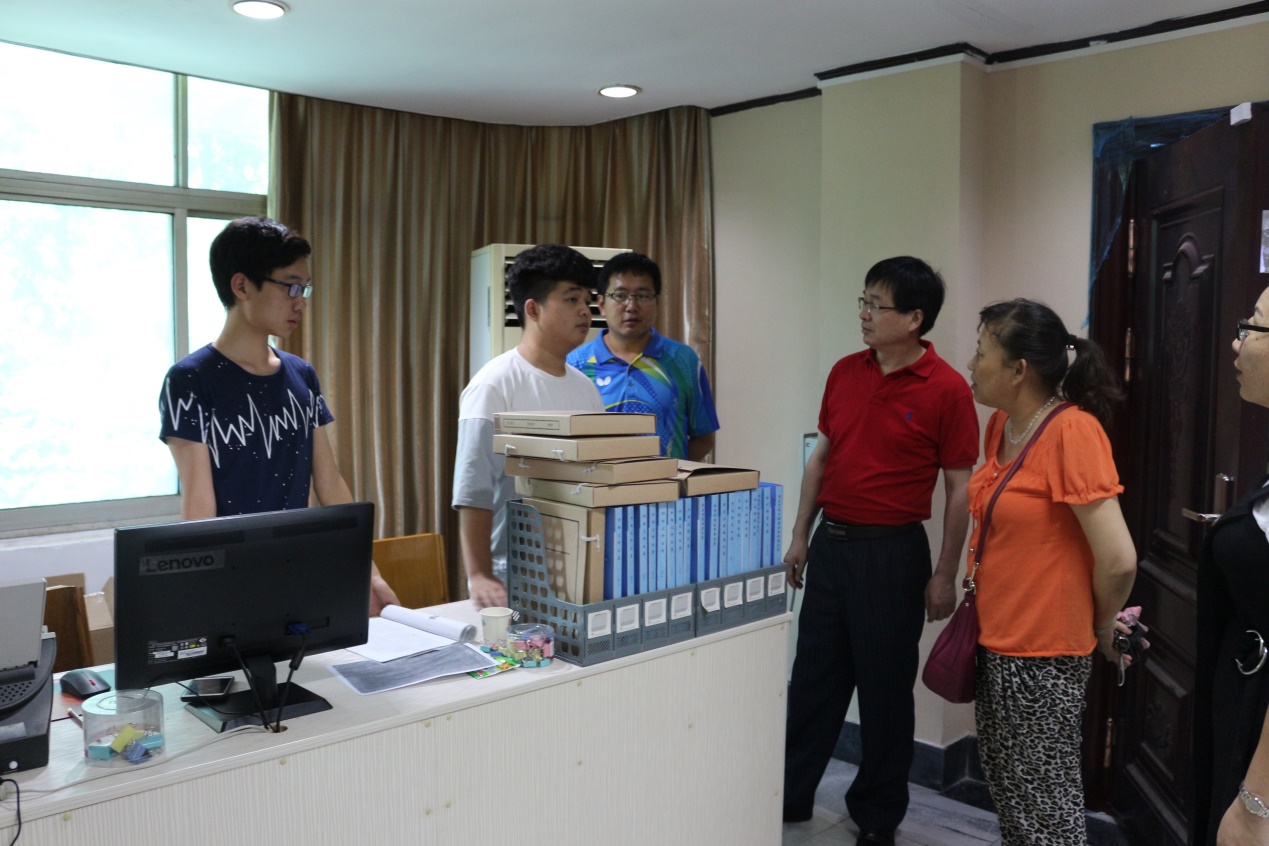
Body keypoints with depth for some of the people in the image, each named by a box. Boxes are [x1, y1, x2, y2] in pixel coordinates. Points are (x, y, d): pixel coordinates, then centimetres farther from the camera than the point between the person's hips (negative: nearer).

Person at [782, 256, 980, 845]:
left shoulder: (946, 389, -11)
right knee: (812, 675, 15)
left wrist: (944, 575, -9)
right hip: (830, 543, 6)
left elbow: (960, 487, -9)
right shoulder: (845, 372, 5)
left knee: (885, 687, 8)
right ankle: (790, 795, 30)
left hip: (891, 551, -5)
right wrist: (800, 536, 12)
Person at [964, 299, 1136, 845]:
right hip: (995, 641, 8)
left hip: (1043, 655, -8)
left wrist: (1101, 625, -6)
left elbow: (1118, 559, -23)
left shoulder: (1072, 431, -20)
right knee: (1007, 787, 20)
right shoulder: (1001, 425, 5)